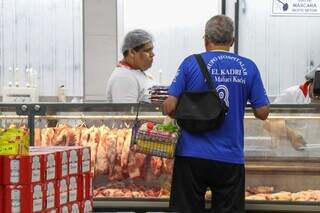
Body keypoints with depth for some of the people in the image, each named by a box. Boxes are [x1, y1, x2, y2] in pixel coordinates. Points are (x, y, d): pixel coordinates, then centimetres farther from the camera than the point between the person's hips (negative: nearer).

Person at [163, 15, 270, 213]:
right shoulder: (248, 67, 1)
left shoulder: (191, 63, -4)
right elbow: (263, 113, 1)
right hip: (231, 159, 1)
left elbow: (169, 107, -8)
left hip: (192, 154, -1)